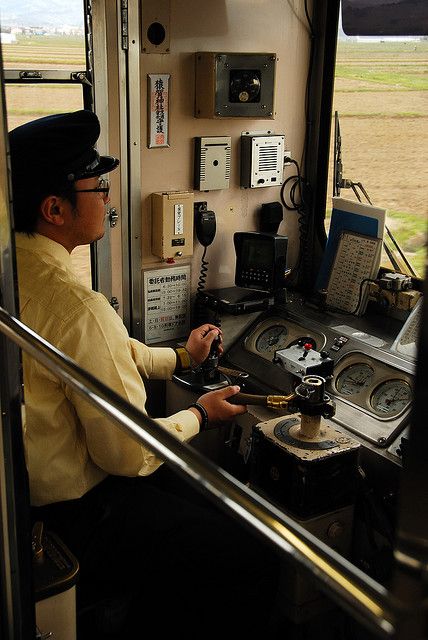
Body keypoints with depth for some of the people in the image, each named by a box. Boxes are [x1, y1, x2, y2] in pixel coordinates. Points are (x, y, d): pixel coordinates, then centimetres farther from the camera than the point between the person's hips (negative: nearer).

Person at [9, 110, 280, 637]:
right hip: (74, 518, -10)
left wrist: (179, 357, 18)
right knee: (253, 561, -1)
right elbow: (128, 454, -24)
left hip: (25, 488, 10)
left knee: (200, 510, 25)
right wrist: (200, 414, -6)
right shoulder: (78, 308, -32)